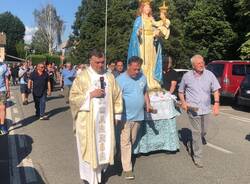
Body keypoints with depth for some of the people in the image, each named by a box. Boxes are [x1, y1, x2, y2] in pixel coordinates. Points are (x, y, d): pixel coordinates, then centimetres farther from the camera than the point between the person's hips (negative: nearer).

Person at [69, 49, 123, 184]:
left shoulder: (109, 77, 5)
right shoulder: (82, 77, -7)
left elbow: (116, 96, 10)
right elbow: (73, 97, -8)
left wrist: (116, 115, 5)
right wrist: (90, 95, -19)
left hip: (105, 118, 4)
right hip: (88, 119, -3)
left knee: (103, 145, 10)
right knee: (89, 147, 6)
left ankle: (99, 170, 29)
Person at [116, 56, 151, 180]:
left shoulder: (142, 77, 5)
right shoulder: (120, 79, -13)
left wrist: (147, 104, 4)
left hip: (138, 115, 6)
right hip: (125, 116, -5)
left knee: (132, 141, 18)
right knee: (125, 142, -2)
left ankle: (124, 157, 39)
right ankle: (127, 168, 5)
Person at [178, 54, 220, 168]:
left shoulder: (209, 75, 1)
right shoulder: (187, 76, -2)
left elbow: (216, 90, 3)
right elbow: (181, 91, 9)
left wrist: (216, 103, -9)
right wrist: (183, 102, -7)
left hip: (206, 108, 3)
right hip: (193, 109, -3)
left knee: (203, 131, 16)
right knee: (196, 132, -4)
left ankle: (193, 144, 45)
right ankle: (197, 157, 7)